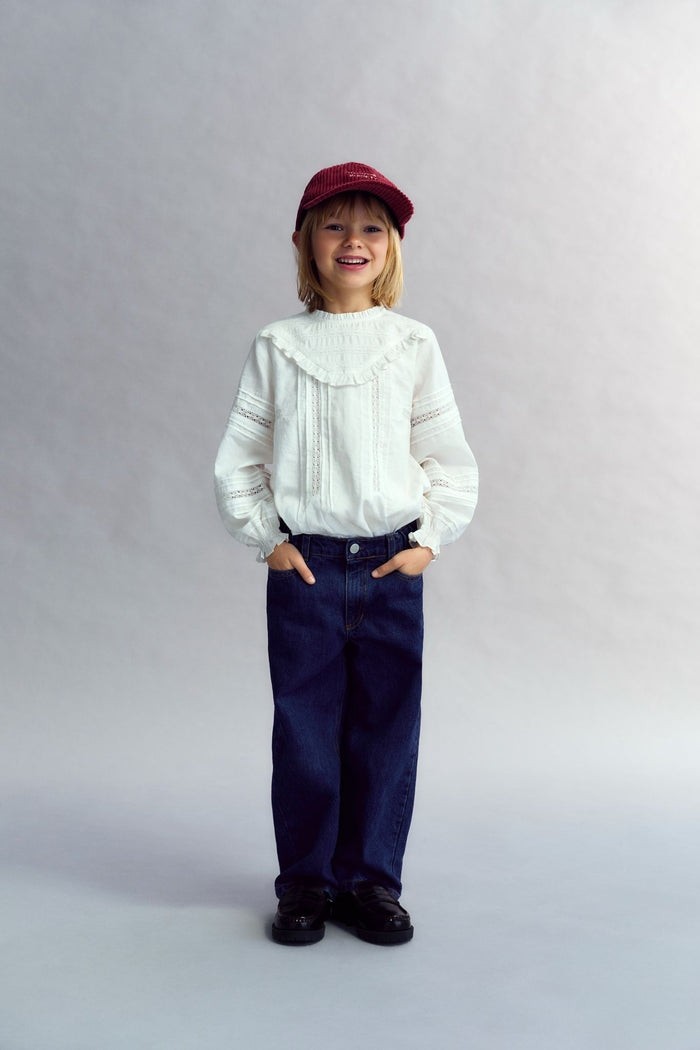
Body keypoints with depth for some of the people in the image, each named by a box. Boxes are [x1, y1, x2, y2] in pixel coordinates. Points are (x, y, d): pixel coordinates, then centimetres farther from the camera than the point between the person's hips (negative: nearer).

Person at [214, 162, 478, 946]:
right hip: (303, 564, 0)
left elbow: (449, 458, 6)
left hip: (393, 564, 1)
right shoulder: (277, 348, 3)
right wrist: (265, 537, -2)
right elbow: (237, 458, 5)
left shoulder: (414, 346, 4)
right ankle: (305, 881, 21)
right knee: (305, 728, 5)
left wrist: (429, 539, -3)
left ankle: (371, 880, 21)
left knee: (387, 728, 6)